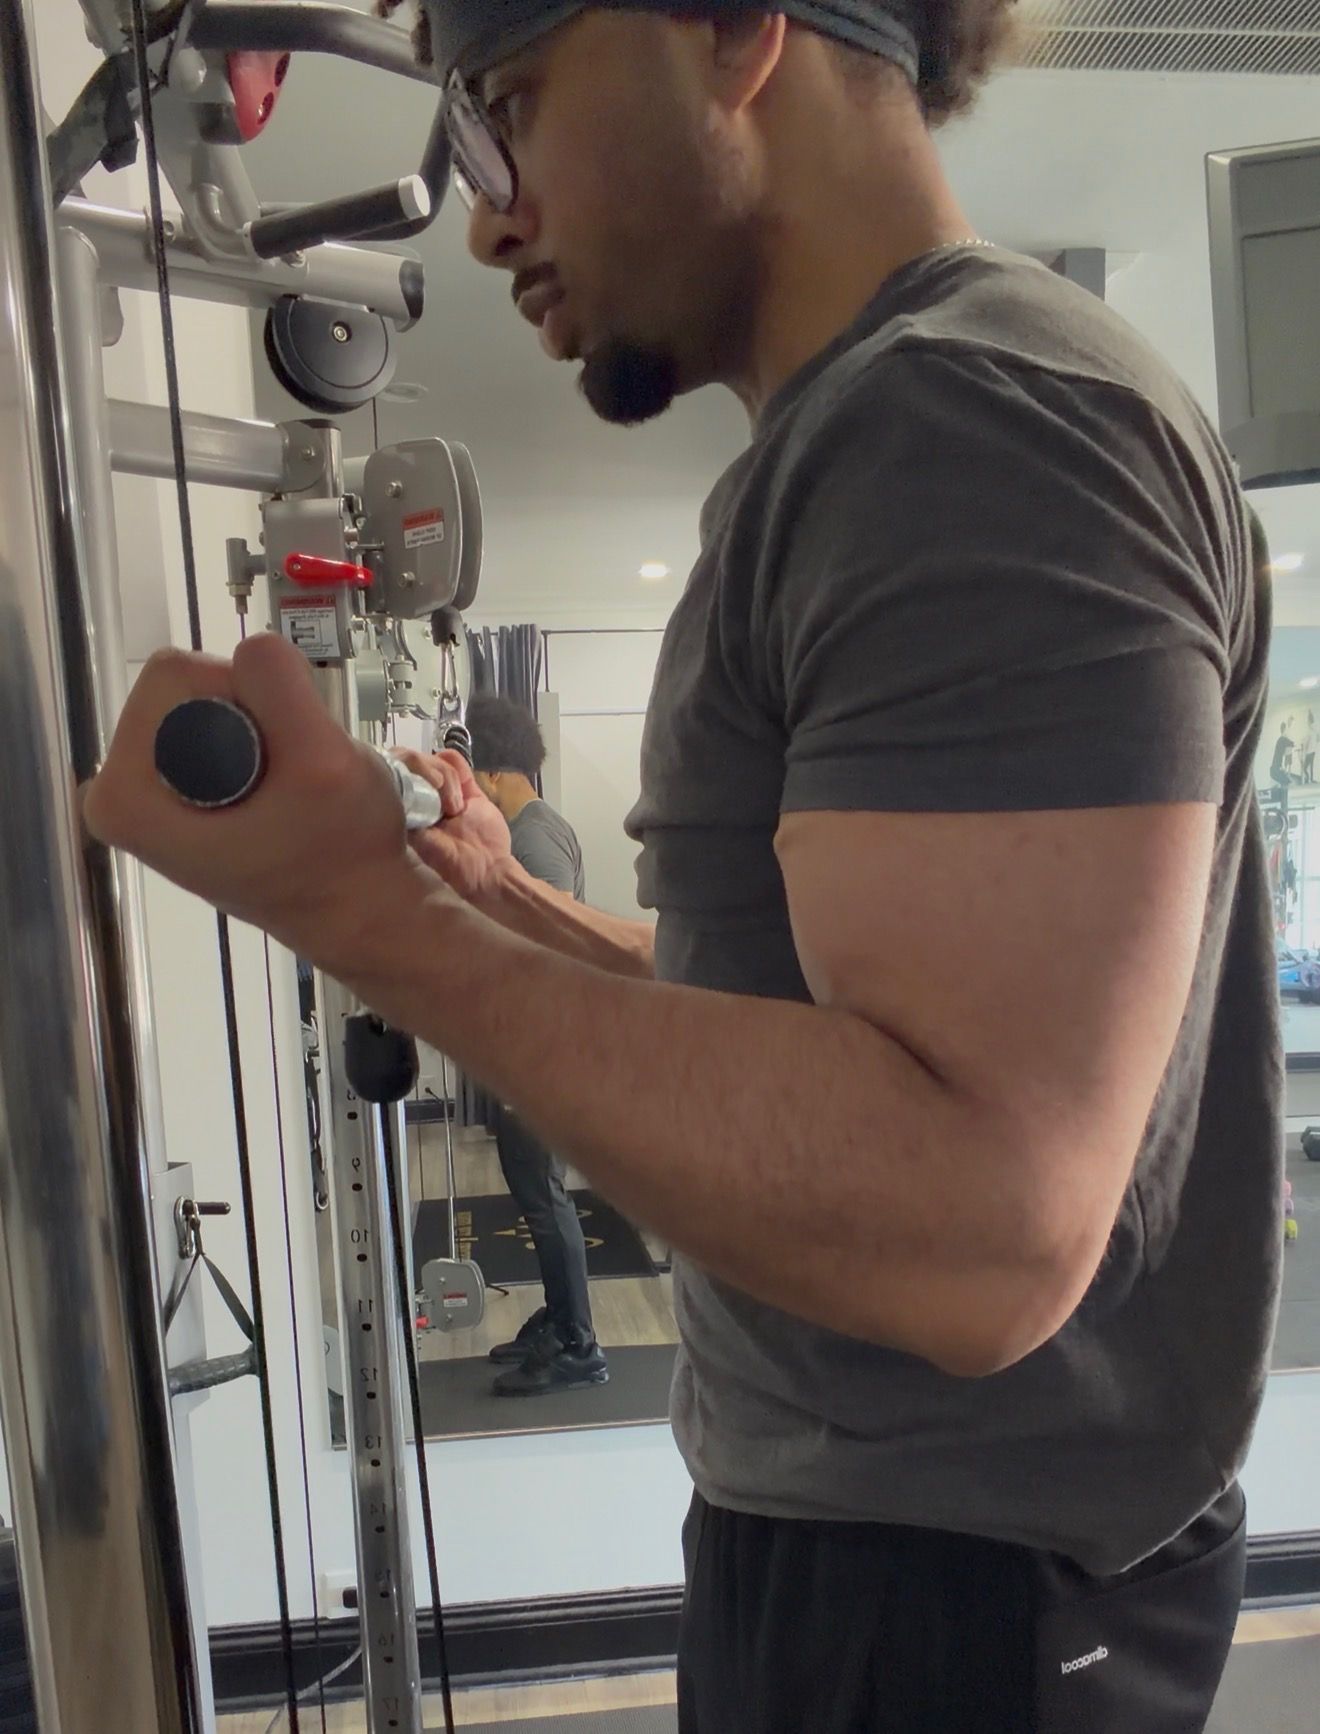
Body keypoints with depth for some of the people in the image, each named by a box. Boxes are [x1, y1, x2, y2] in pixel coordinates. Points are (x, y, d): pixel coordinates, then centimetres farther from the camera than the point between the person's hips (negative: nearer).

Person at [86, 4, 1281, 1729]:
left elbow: (981, 1229, -30)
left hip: (959, 1586, -8)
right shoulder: (854, 448, 9)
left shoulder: (977, 421, -22)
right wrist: (503, 906, 6)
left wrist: (373, 913, -26)